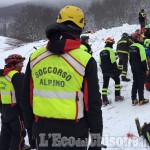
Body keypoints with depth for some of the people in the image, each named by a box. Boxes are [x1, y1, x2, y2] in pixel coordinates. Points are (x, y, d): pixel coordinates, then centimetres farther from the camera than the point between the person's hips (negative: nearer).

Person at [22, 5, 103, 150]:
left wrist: (30, 127, 18)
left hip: (42, 131, 3)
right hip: (74, 133, -3)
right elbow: (93, 103, -10)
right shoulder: (85, 61, -13)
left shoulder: (35, 57, -1)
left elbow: (27, 98, 6)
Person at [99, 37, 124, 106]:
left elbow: (100, 63, 16)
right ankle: (117, 96, 13)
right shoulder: (110, 50, -11)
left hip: (104, 71, 6)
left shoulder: (101, 52, 11)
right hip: (111, 70, -6)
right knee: (117, 80, 14)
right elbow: (113, 61, -17)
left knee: (105, 84, 8)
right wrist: (117, 69, -11)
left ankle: (104, 100, 3)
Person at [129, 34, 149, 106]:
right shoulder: (140, 47, -19)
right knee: (140, 83, 1)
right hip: (140, 68, -7)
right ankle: (141, 99, 6)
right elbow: (143, 59, -20)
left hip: (133, 68, 7)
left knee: (135, 83, 13)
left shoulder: (131, 47, 6)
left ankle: (134, 99, 14)